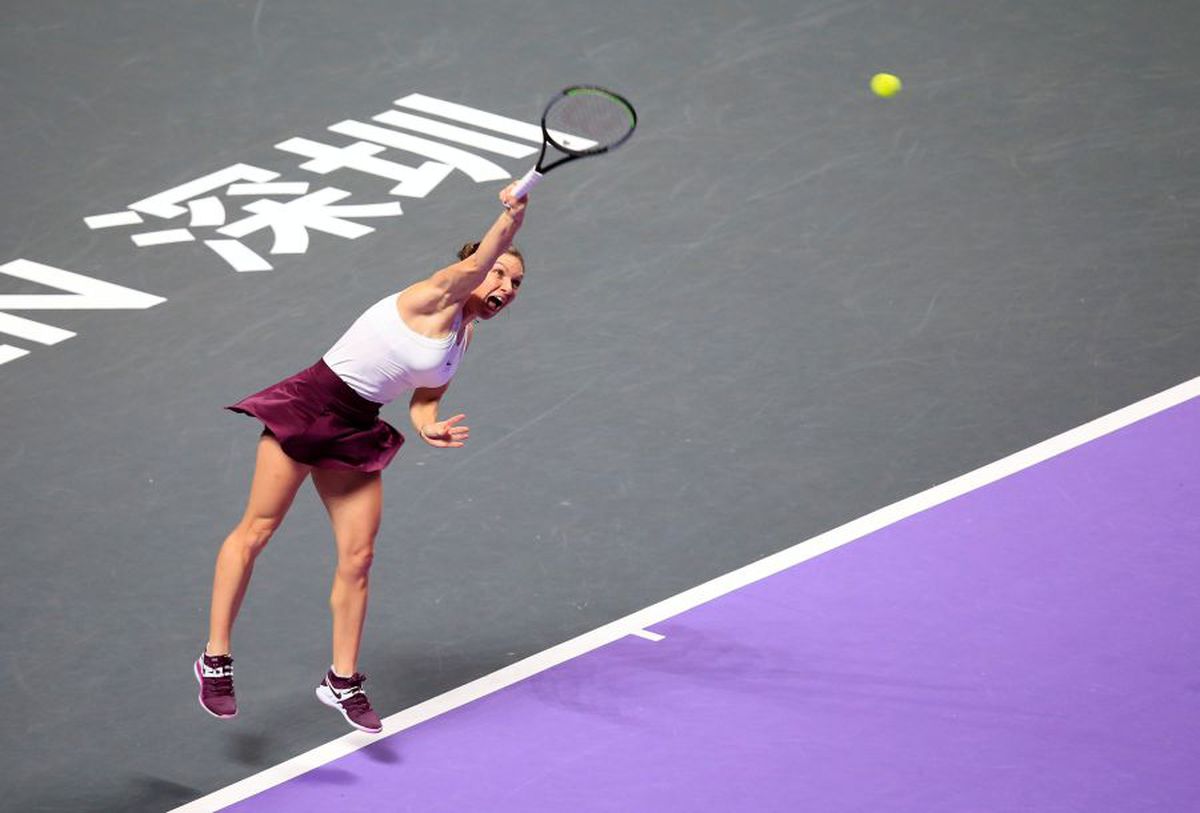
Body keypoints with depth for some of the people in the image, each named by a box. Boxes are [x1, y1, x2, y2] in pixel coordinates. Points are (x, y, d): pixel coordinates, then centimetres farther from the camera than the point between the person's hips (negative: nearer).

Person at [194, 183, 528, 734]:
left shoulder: (462, 337, 10)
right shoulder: (436, 301, -15)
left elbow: (424, 399, 15)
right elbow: (473, 265, -35)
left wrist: (429, 426, -6)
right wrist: (510, 220, -50)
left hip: (359, 431, 8)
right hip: (310, 405, -8)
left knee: (357, 556, 3)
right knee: (256, 530, -1)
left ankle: (342, 682, 14)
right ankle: (215, 659, 7)